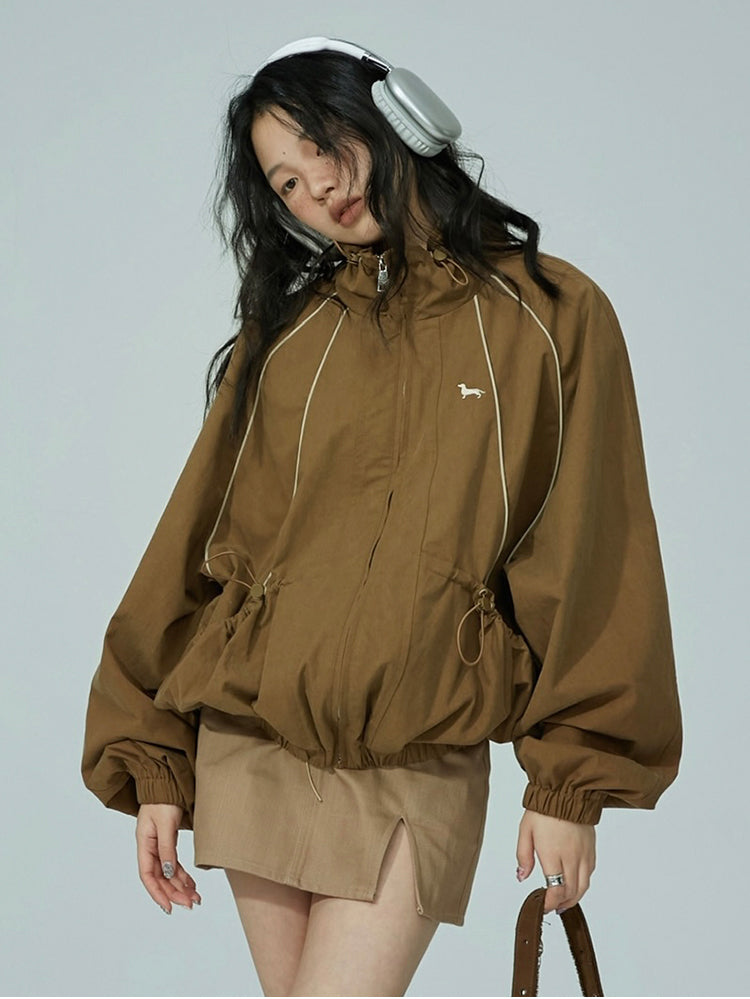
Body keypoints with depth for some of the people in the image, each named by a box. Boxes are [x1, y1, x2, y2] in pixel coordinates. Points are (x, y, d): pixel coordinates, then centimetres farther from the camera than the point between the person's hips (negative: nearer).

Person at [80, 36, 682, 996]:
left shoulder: (553, 315, 0)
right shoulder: (281, 334, 8)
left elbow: (589, 563, -1)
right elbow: (196, 543, 9)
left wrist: (571, 780, -4)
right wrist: (154, 759, 4)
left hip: (419, 770, -3)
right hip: (249, 746, 3)